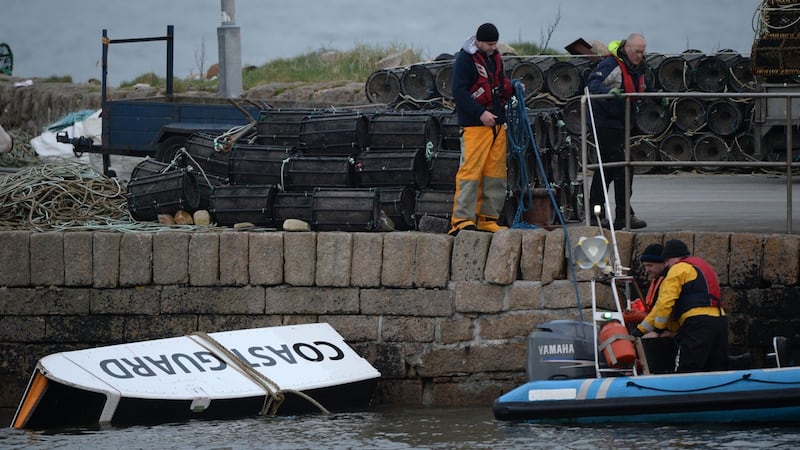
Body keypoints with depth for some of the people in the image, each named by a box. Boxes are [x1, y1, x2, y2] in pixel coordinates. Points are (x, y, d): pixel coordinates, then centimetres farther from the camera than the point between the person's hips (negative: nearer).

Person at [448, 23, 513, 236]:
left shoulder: (495, 58, 16)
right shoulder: (465, 59, -8)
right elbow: (459, 92, -13)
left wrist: (513, 88, 5)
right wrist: (480, 113, -20)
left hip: (497, 123, 8)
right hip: (474, 125, -8)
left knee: (495, 173, 7)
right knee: (470, 170, -12)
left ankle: (488, 218, 13)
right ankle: (461, 219, -14)